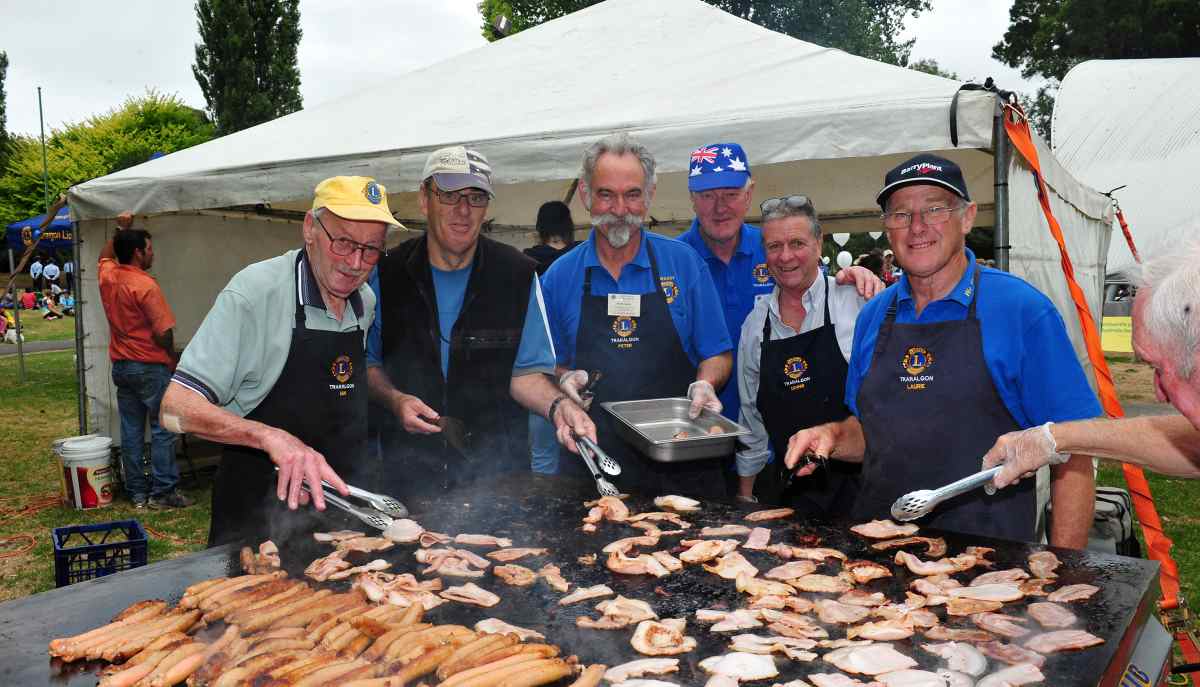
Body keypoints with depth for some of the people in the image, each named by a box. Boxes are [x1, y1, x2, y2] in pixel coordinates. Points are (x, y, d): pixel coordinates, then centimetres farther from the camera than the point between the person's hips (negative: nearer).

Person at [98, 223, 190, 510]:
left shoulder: (107, 276, 4)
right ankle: (162, 492, 1)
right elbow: (163, 333, -17)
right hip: (151, 367, -8)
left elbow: (106, 255, 30)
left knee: (131, 430, 10)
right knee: (162, 430, -1)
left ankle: (137, 491, 16)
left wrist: (120, 230, 30)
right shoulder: (146, 286, -17)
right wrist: (173, 359, -1)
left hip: (121, 366, 8)